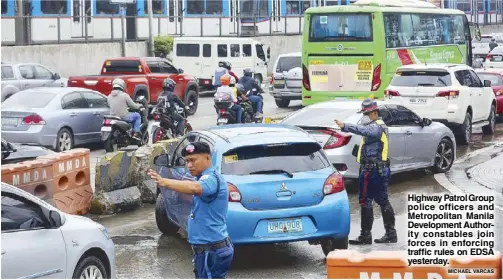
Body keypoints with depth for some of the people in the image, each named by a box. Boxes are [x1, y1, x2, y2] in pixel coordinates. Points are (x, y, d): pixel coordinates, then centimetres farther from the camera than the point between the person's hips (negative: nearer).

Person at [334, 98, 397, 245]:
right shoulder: (380, 126, 21)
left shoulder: (376, 126, -14)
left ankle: (366, 235, -7)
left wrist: (345, 126, -46)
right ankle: (390, 233, 19)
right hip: (381, 169, 11)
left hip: (371, 170, -11)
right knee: (383, 201, 14)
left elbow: (363, 130, -35)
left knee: (365, 201, -8)